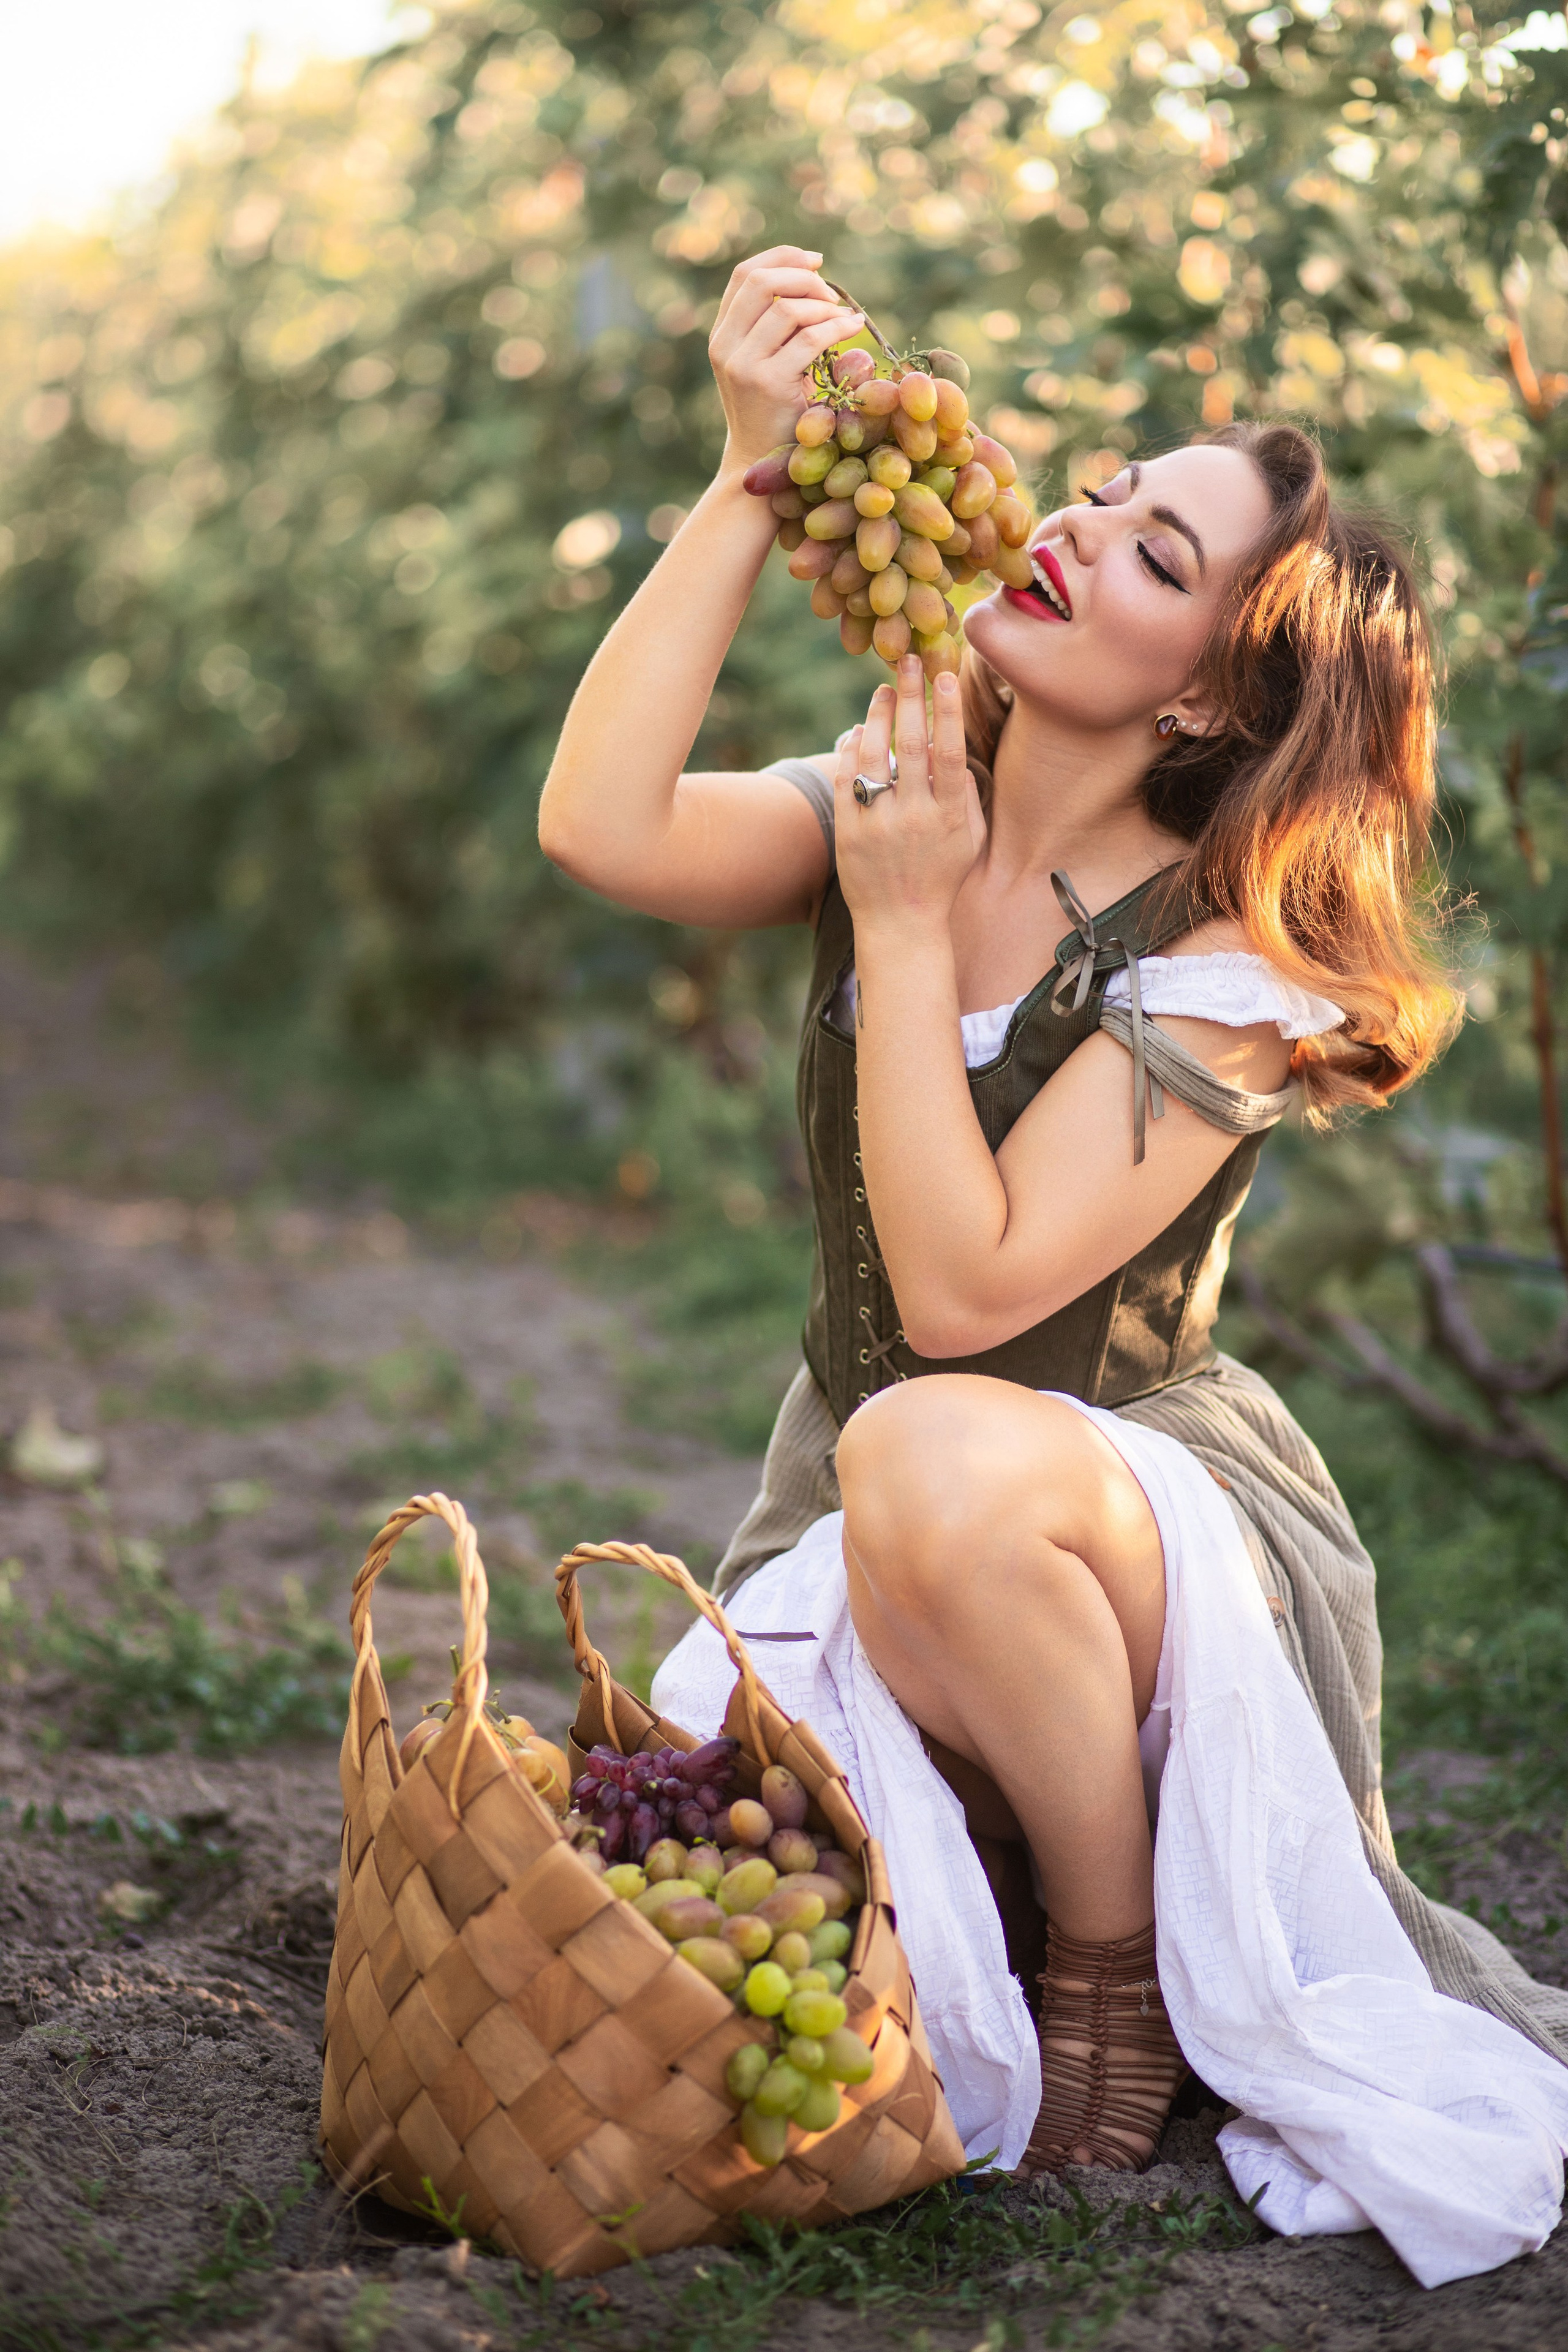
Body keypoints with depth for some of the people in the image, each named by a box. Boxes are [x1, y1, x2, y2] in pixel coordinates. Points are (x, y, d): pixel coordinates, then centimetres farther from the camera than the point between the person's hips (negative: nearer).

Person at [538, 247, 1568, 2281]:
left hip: (1160, 1511, -4)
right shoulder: (895, 797, 0)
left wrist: (903, 921, -23)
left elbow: (965, 1294, -25)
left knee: (937, 1454, -40)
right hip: (876, 1530, 4)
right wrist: (755, 476, -23)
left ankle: (1124, 1967, -14)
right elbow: (603, 832, -21)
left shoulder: (1234, 964, -16)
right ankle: (981, 1868, 13)